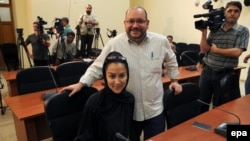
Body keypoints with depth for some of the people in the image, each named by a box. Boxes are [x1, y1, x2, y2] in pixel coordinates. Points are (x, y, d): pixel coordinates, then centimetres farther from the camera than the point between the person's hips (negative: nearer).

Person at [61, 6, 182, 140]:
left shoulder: (161, 41, -3)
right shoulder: (114, 44, -11)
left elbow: (171, 61, 15)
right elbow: (98, 67, -3)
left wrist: (174, 80, 15)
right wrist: (80, 84, -8)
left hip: (155, 109, 2)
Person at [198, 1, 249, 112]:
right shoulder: (215, 29, 5)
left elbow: (237, 52, -14)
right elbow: (204, 50, 0)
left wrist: (216, 50, -7)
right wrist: (204, 32, -9)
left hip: (225, 74, -2)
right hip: (207, 72, 2)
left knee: (219, 107, 14)